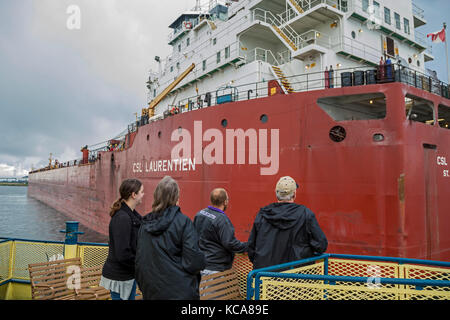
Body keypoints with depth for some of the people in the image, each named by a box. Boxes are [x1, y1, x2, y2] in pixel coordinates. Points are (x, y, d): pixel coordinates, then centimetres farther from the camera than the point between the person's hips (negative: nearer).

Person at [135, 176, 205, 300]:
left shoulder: (145, 224, 2)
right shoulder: (183, 222, -15)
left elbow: (139, 261, 7)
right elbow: (194, 261, -21)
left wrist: (143, 287, 19)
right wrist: (201, 263, 1)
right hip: (180, 292, -5)